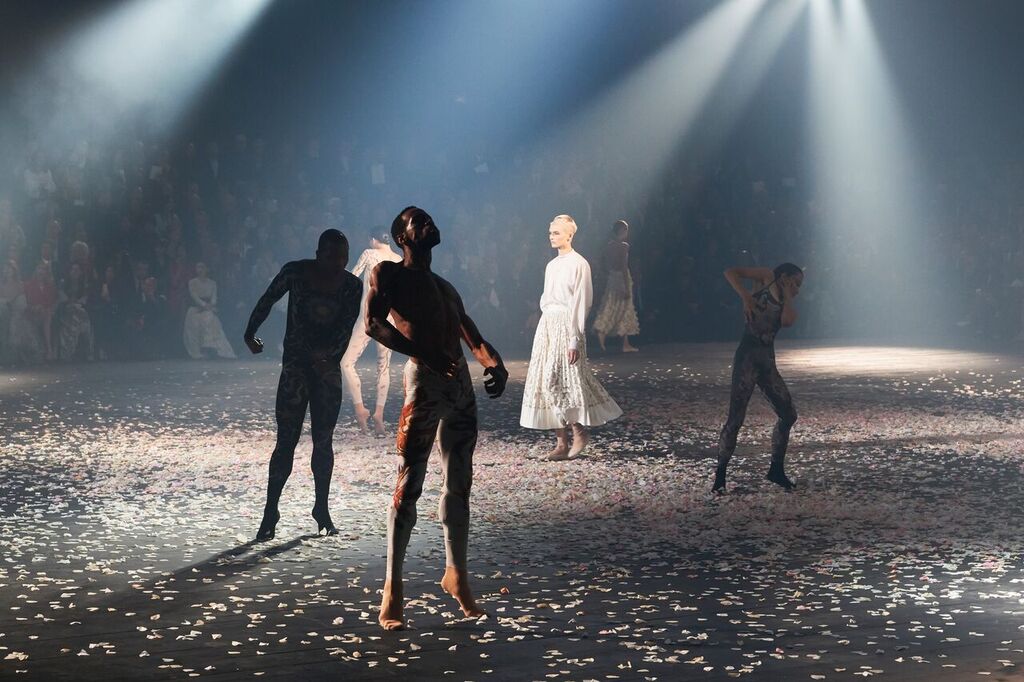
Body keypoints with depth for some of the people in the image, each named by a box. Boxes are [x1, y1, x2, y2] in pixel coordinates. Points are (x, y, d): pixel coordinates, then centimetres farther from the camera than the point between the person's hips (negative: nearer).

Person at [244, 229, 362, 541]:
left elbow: (346, 328, -7)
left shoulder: (352, 286, -1)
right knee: (286, 441, -8)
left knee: (324, 442, 5)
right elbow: (267, 301, 7)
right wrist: (250, 333, 13)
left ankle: (322, 509, 17)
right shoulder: (295, 272, -6)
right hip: (295, 366, -2)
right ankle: (270, 512, -4)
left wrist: (327, 356, -22)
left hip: (328, 369, 2)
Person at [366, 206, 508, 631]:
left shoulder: (447, 288, 25)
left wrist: (494, 363, -3)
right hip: (425, 383, -7)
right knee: (408, 487, -8)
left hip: (462, 386, 7)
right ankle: (392, 589, -4)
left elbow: (474, 339, 20)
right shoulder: (388, 274, 5)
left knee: (459, 486, 12)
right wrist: (424, 354, -24)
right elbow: (374, 324, -12)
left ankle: (456, 573, 23)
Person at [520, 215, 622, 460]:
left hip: (566, 324, -8)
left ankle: (579, 431, 6)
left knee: (563, 381, -11)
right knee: (547, 382, 2)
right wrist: (545, 327, 12)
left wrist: (575, 340, -15)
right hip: (547, 324, 8)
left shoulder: (579, 264, -7)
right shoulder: (551, 265, 16)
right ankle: (561, 442, 4)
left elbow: (580, 302, -11)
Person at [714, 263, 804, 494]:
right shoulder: (766, 278, 6)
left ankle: (776, 469, 23)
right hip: (748, 357, -7)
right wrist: (745, 296, -13)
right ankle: (720, 475, -3)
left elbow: (788, 321, -4)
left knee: (788, 415, 10)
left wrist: (787, 297, 8)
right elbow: (731, 273, -3)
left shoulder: (786, 305, 20)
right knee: (736, 418, -10)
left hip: (767, 361, 7)